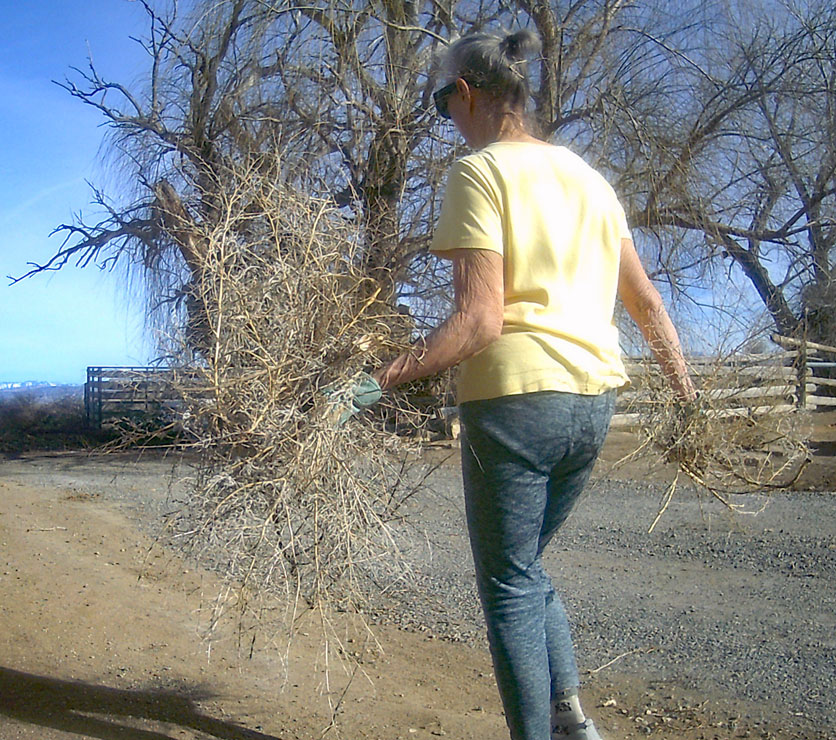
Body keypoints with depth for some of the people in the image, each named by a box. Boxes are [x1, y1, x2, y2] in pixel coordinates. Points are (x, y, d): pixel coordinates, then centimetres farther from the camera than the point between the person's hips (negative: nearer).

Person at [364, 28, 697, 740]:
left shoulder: (479, 171, -8)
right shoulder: (588, 176, 13)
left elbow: (481, 318, -18)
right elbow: (647, 300, 16)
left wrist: (398, 371, -12)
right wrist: (683, 383, 26)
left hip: (515, 396, -7)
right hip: (593, 404, 7)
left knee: (509, 586, 7)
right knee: (527, 566, 23)